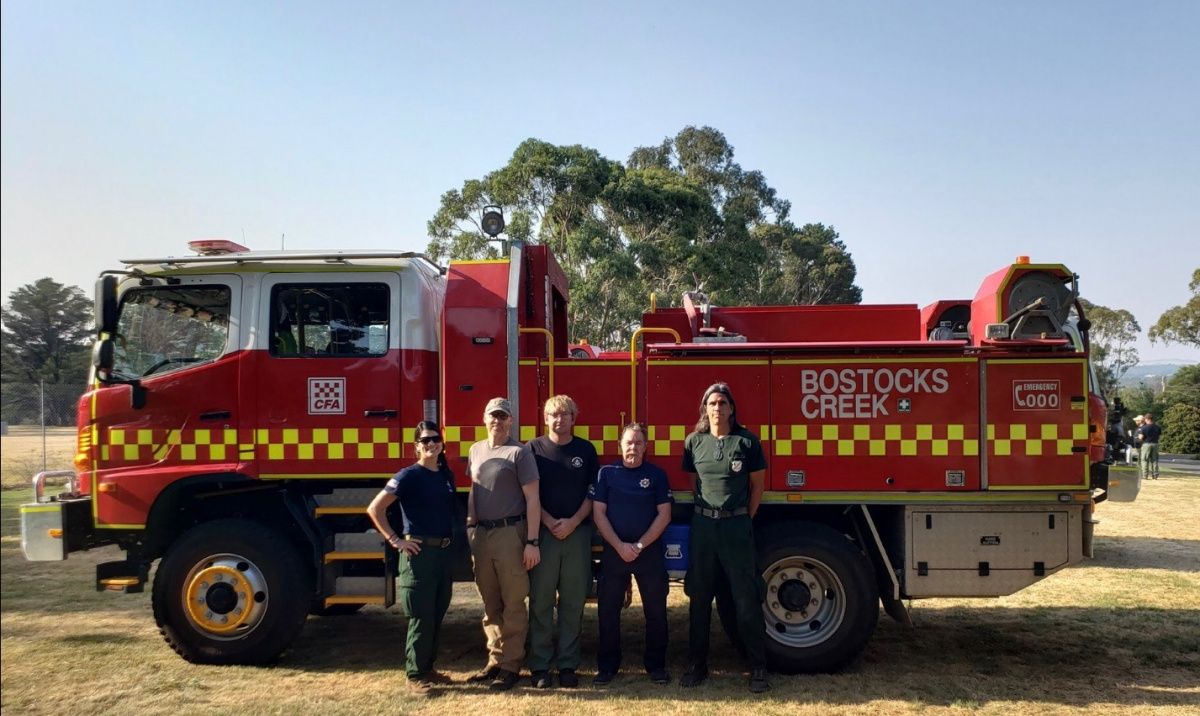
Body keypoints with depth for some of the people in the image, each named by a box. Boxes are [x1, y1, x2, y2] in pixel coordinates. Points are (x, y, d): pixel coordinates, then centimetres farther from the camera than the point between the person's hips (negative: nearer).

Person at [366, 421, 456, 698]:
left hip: (443, 551, 7)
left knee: (437, 614, 14)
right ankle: (415, 675, 10)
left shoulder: (447, 475, 10)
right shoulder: (409, 475, -10)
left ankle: (427, 667, 28)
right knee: (421, 617, -2)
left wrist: (449, 536, 13)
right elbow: (375, 508, -14)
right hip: (419, 552, -7)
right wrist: (395, 540, -14)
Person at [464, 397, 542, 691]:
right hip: (481, 534, 6)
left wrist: (532, 542, -14)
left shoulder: (520, 452, -5)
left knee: (513, 603, 0)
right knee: (490, 604, 13)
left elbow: (532, 499, -9)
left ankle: (511, 666, 8)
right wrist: (470, 527, 11)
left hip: (510, 533, -5)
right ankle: (495, 661, 23)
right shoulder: (476, 451, 13)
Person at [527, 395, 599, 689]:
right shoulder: (534, 448, 3)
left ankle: (568, 664, 12)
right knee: (541, 601, 1)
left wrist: (573, 522, -8)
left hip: (578, 533, 1)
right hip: (543, 532, -1)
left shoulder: (586, 449, 7)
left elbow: (592, 492, 5)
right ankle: (540, 665, 9)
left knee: (573, 602, 4)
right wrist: (551, 523, -10)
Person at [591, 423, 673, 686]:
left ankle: (656, 665, 17)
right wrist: (620, 546, -11)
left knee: (656, 610, 4)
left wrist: (640, 545, -10)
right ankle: (607, 665, 15)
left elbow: (664, 515, -1)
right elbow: (599, 513, -1)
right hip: (613, 551, 0)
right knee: (608, 610, 3)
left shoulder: (657, 474, 3)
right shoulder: (606, 473, 3)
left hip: (650, 551, 0)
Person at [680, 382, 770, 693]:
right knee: (699, 598, 9)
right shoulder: (694, 442, 4)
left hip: (737, 525, -2)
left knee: (747, 598, 0)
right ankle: (697, 665, 20)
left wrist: (745, 519, 3)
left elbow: (757, 484, 4)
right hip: (703, 525, 3)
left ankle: (758, 668, 9)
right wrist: (706, 510, 11)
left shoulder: (746, 441, -3)